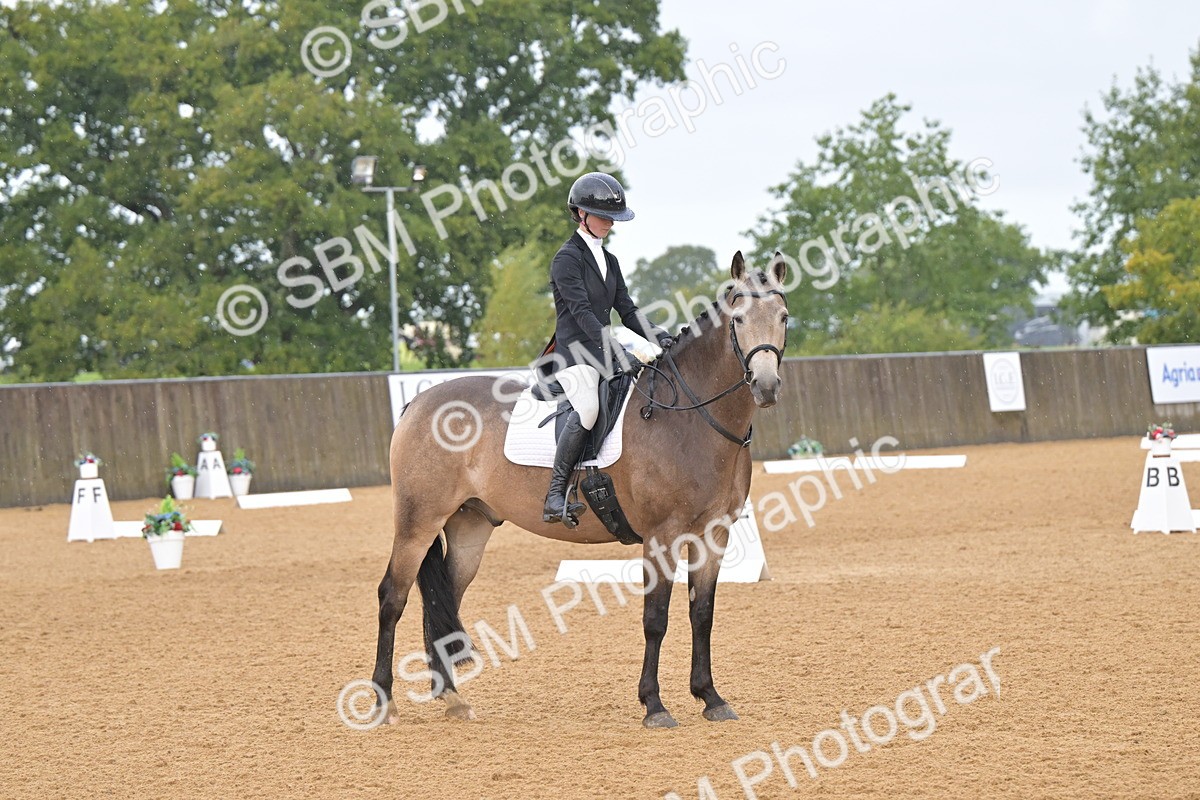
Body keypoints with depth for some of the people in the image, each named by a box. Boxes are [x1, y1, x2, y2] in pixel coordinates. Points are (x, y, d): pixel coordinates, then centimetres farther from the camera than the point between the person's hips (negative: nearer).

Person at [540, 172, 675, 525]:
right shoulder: (567, 258, -5)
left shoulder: (609, 261, 20)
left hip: (604, 352, 9)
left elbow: (626, 310, 16)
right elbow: (581, 310, -17)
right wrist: (613, 347, -28)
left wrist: (657, 336, -2)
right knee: (587, 408, -34)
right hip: (574, 352, -9)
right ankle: (555, 497, -34)